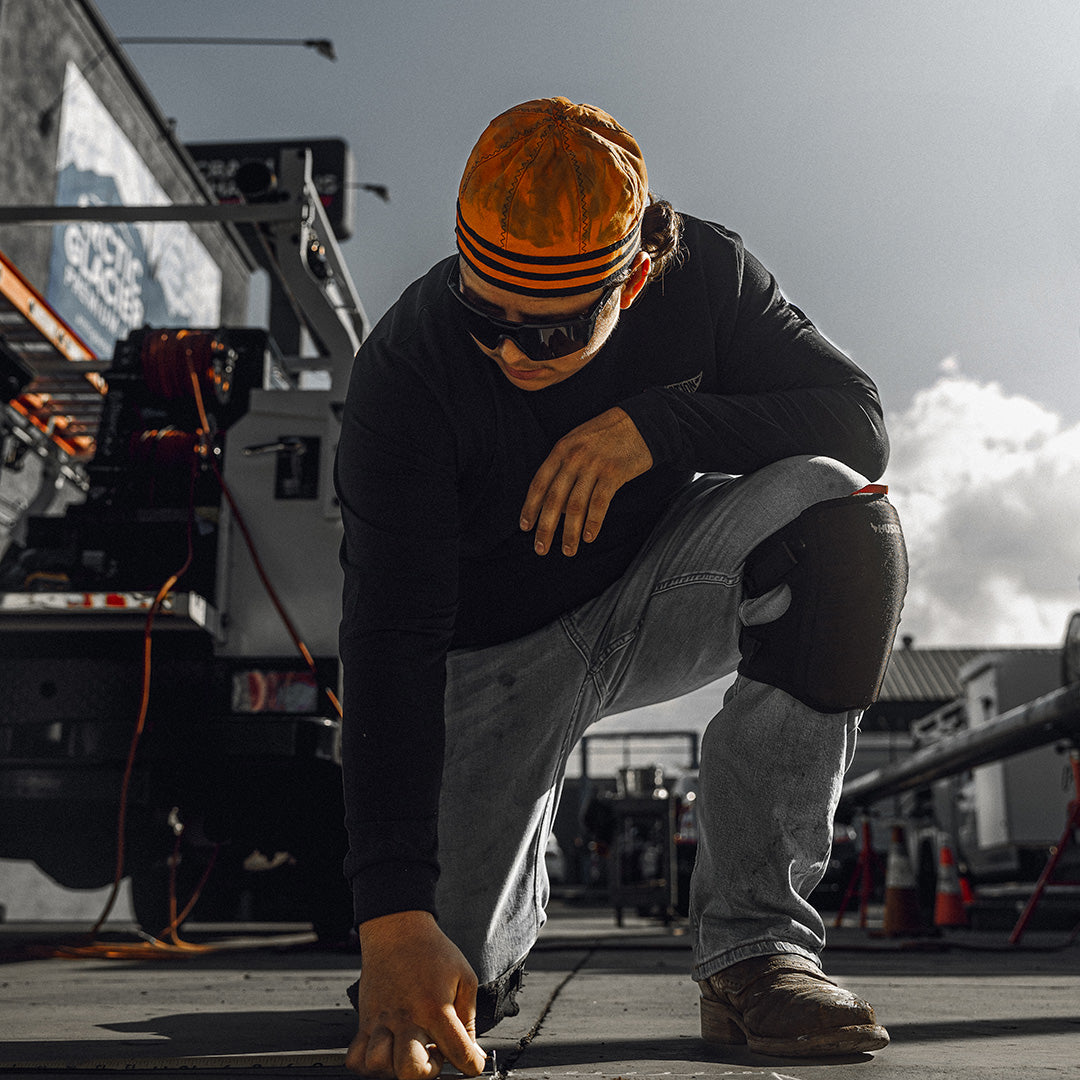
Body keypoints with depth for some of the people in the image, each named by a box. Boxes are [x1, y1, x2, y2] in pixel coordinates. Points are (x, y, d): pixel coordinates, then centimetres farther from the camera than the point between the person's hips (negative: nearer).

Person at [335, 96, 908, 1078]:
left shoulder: (704, 273, -16)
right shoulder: (406, 370, -26)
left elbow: (858, 422, -18)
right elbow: (391, 638, -33)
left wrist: (657, 425, -34)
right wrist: (393, 913, -41)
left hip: (661, 586, 2)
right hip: (497, 648, -2)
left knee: (840, 517, -30)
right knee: (451, 983, -13)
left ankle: (754, 942, -22)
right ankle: (512, 902, 29)